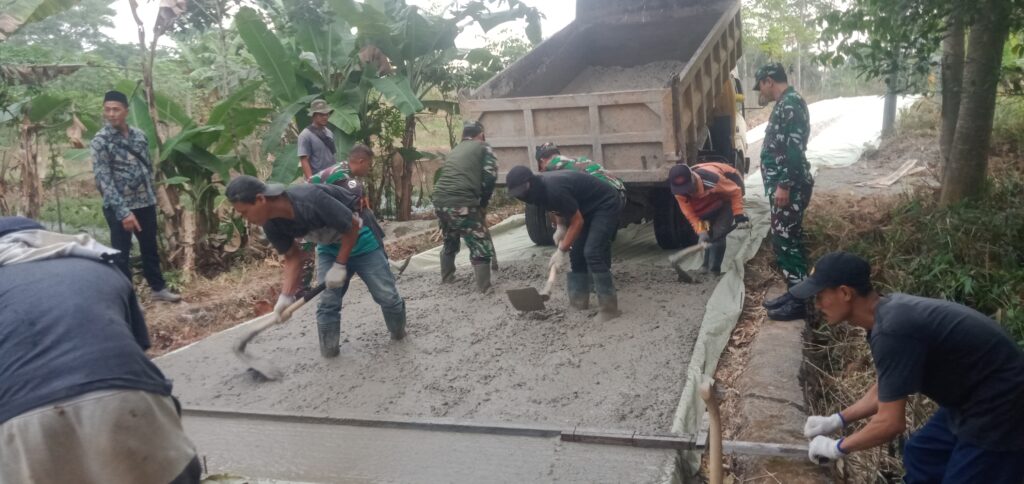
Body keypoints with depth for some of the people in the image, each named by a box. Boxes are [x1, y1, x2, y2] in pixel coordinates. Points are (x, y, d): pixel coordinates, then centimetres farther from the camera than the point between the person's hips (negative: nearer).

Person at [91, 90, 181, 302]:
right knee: (121, 254, 4)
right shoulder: (101, 141, -12)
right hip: (119, 207, -5)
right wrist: (123, 211, -23)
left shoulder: (139, 135, 5)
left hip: (145, 203, 5)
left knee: (150, 248, 18)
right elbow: (104, 179, -17)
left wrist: (152, 196, 13)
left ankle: (158, 288, 33)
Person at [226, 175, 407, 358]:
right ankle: (328, 356, 12)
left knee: (387, 296, 4)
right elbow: (293, 256, -2)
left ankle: (399, 333, 32)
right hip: (329, 248, 5)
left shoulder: (310, 200, -40)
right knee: (327, 304, -3)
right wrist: (286, 296, -12)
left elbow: (352, 226, -28)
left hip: (359, 239, -5)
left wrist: (339, 266, -21)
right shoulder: (272, 225, -17)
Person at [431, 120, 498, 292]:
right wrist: (483, 204, 9)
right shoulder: (483, 147, 10)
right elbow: (490, 177, -4)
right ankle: (485, 290, 1)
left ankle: (447, 277, 45)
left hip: (439, 200, 7)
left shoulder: (454, 151, 29)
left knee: (450, 242, 30)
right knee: (481, 248, 2)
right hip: (462, 203, -7)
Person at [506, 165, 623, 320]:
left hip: (606, 205, -10)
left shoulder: (555, 189, -32)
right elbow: (561, 207, 16)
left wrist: (562, 250, -19)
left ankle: (609, 307, -15)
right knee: (577, 252, 7)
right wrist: (561, 228, 3)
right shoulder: (541, 187, -4)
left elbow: (577, 222, -23)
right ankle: (579, 299, 15)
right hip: (587, 208, 10)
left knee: (592, 253, -19)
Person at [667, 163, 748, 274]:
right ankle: (707, 266, 20)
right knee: (708, 233, 5)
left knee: (718, 233, -16)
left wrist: (738, 214, -26)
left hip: (727, 195, -5)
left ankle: (713, 270, -9)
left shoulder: (711, 179, -44)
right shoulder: (679, 191, -27)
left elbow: (735, 191, -27)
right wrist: (701, 232, -28)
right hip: (709, 202, 5)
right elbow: (690, 213, -18)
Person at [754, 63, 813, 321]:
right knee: (784, 240, 14)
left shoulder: (791, 103, -15)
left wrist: (784, 185, -24)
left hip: (789, 187, -10)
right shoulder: (784, 104, 17)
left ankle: (800, 301, 2)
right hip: (783, 185, 10)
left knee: (786, 241, -6)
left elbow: (795, 148, -23)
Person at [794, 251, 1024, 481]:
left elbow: (891, 423, -24)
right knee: (920, 456, 21)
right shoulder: (890, 312, 0)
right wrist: (837, 420, 11)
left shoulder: (891, 331, -30)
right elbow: (885, 390, 14)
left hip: (1001, 409, -10)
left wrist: (837, 447, -10)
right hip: (973, 397, 10)